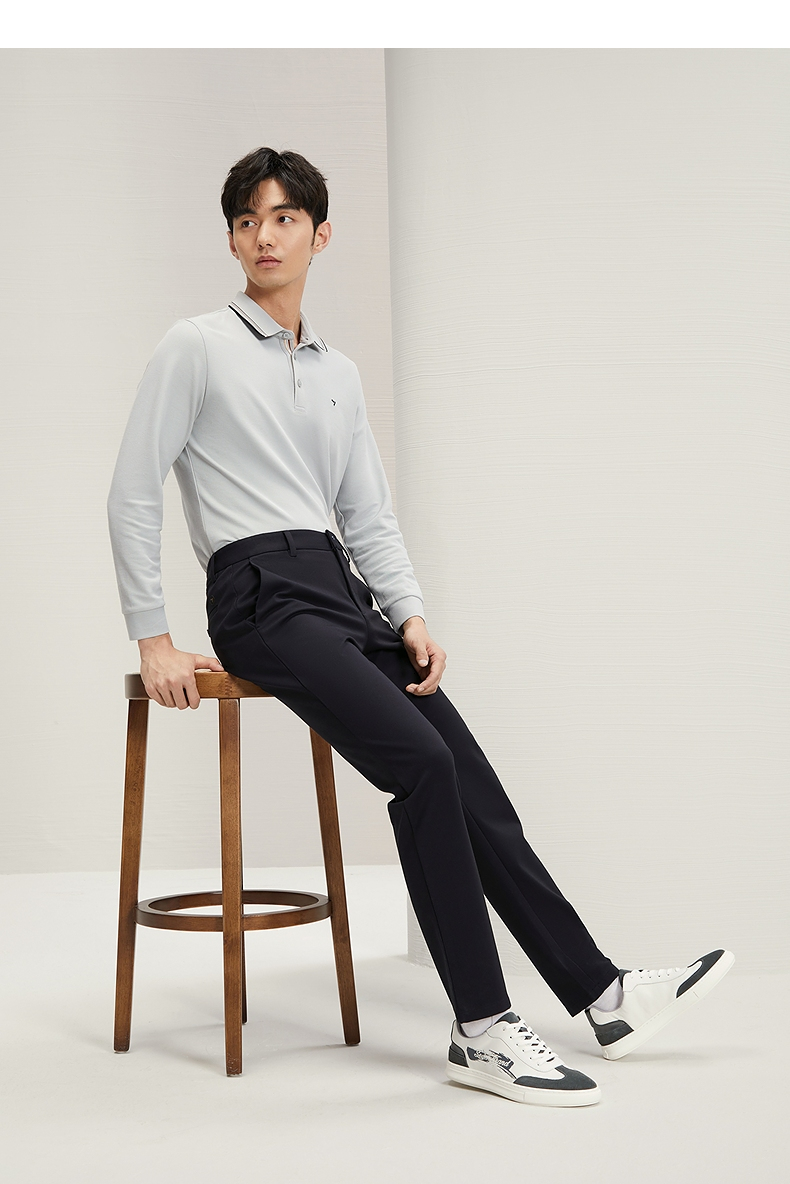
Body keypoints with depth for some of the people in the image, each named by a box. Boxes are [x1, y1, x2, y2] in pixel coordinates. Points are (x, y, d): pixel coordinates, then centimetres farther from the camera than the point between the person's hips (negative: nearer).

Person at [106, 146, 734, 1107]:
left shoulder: (340, 375, 20)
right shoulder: (196, 347, 2)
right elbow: (133, 496, -1)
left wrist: (412, 618, 1)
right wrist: (153, 642, -7)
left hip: (344, 593, 7)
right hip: (261, 596, -6)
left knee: (470, 782, -4)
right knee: (423, 766, -24)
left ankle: (599, 993, -1)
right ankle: (482, 1030, -20)